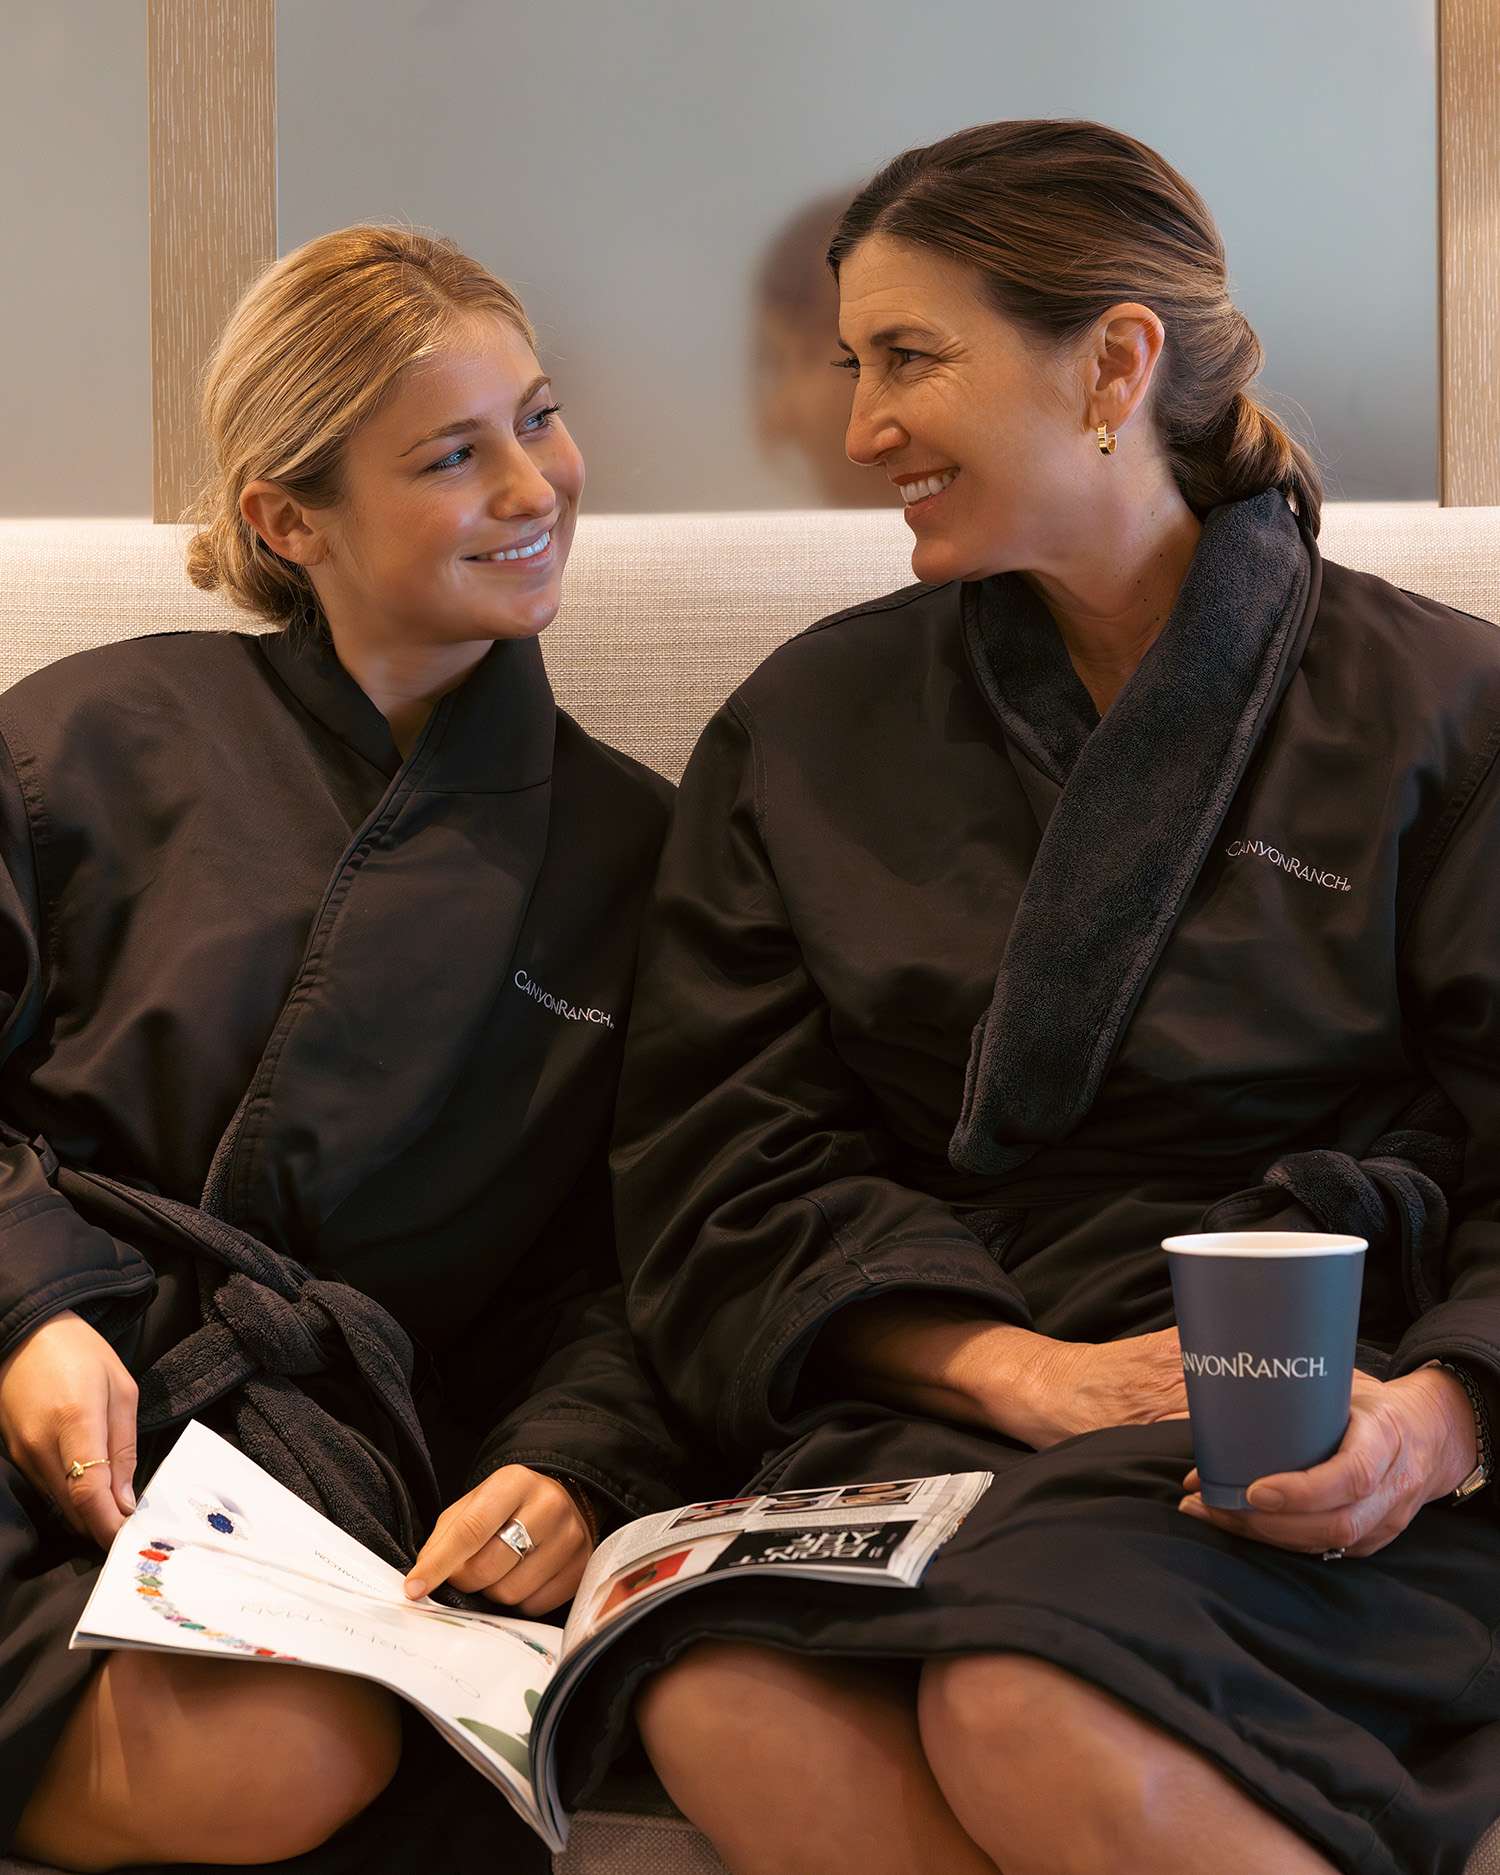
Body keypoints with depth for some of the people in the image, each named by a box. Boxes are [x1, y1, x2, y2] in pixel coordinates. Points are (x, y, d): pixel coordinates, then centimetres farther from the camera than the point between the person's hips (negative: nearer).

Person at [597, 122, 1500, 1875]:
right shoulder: (809, 726, 16)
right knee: (726, 1695, -32)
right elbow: (727, 1173, 8)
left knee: (1031, 1709, -35)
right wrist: (1020, 1368, -9)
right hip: (944, 1395, 3)